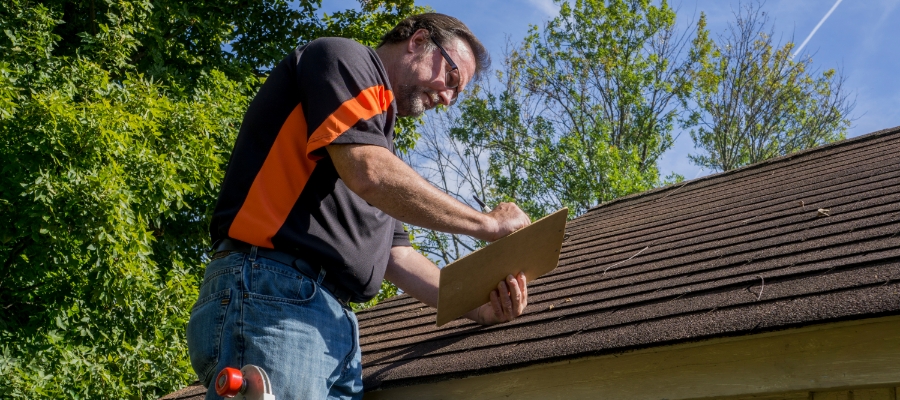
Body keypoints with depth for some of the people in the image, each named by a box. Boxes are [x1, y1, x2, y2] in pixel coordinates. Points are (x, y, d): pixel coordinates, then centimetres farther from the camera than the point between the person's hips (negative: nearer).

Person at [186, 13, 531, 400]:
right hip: (273, 294, -9)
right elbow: (368, 173, -15)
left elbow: (395, 256, 23)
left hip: (336, 323, 9)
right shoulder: (342, 56, 4)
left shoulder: (376, 128, 28)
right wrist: (487, 224, -5)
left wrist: (475, 306, 8)